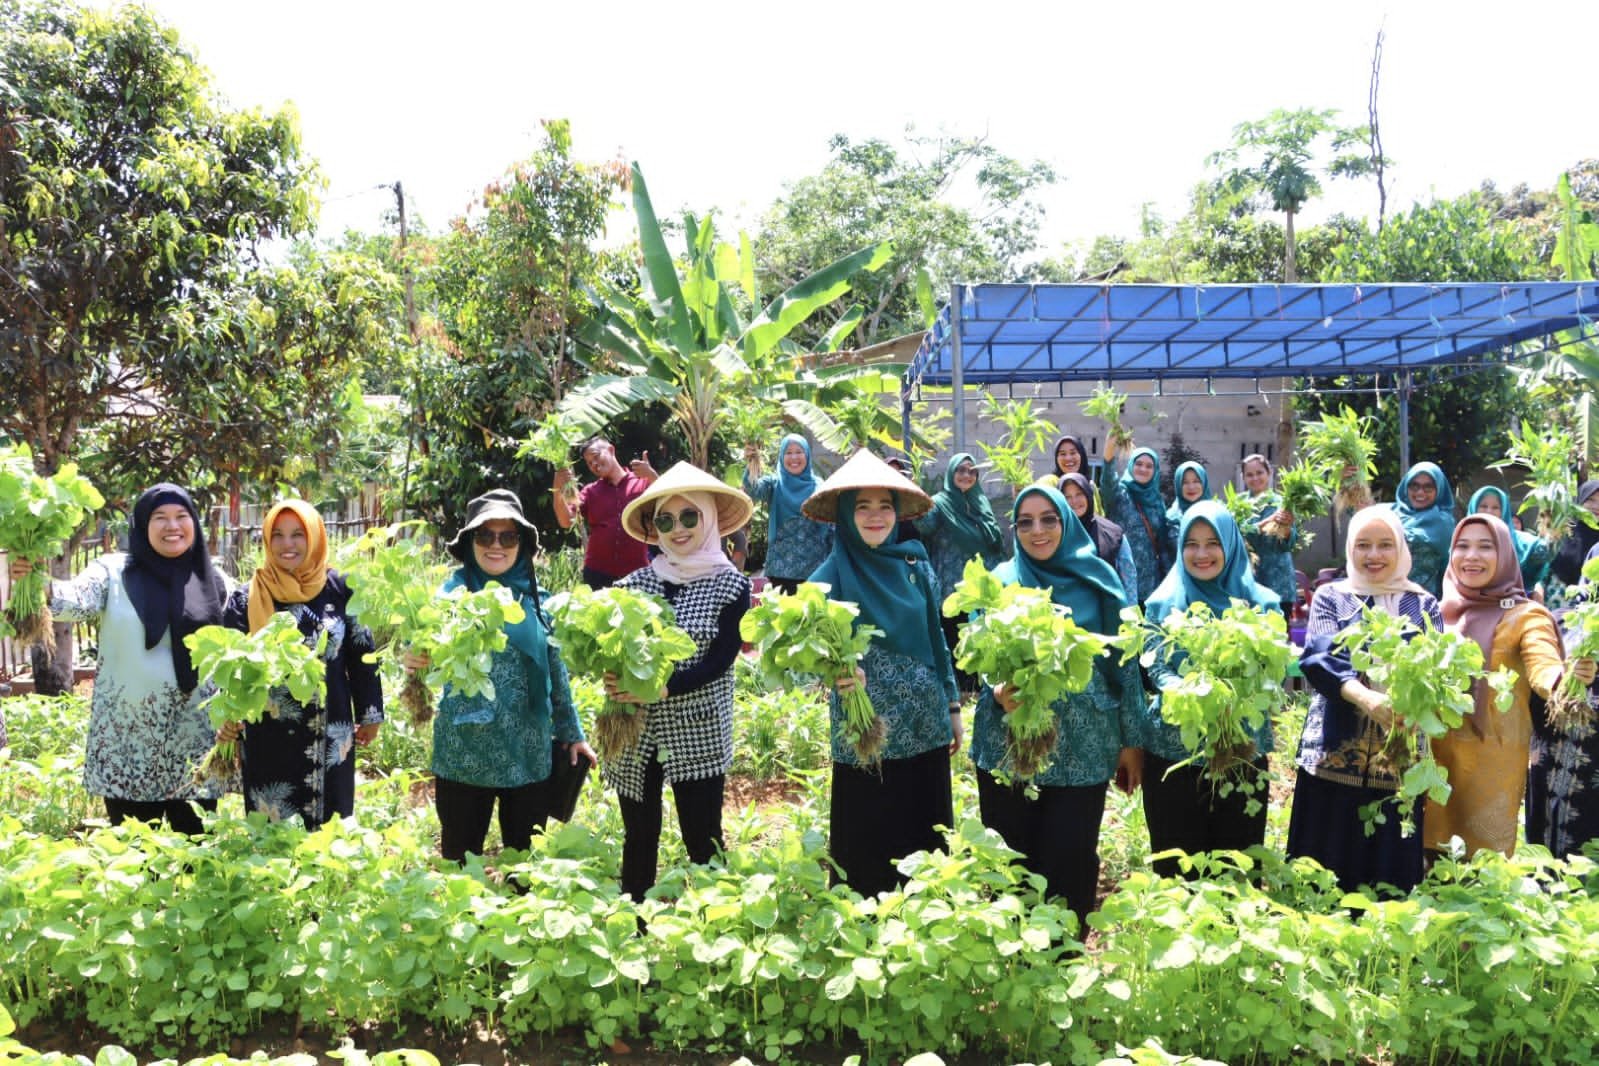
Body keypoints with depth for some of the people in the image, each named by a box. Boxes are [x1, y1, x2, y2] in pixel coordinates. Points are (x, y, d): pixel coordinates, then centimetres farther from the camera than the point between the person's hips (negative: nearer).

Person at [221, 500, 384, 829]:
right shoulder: (246, 599, -1)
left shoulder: (339, 590, 1)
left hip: (331, 738, 1)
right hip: (269, 740, -1)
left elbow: (361, 654, 6)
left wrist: (370, 715, 9)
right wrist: (229, 715, -18)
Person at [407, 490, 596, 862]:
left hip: (529, 757, 2)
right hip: (464, 758, -2)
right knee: (459, 862, 7)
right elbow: (430, 645, -15)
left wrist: (571, 732, 14)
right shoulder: (453, 593, -3)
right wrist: (416, 659, -37)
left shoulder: (536, 601, 4)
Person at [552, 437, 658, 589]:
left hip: (636, 573, -2)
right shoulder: (590, 491, 12)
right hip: (597, 573, 2)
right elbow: (566, 521, -2)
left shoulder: (643, 481, 4)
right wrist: (559, 490, -19)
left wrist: (652, 477, -27)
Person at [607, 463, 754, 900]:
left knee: (703, 842, 1)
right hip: (635, 732, 3)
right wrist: (614, 676, -17)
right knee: (639, 839, 10)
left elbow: (718, 662, -10)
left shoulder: (731, 585, -3)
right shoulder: (636, 582, 5)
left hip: (698, 734, -3)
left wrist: (662, 688, -22)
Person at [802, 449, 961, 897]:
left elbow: (936, 639, 12)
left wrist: (953, 707, 14)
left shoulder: (914, 565, 5)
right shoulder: (832, 575, -8)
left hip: (926, 728, 4)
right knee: (866, 849, 5)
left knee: (928, 843, 13)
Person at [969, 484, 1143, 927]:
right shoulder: (1000, 582, 5)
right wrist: (1000, 691, -20)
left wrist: (1131, 741, 5)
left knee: (1071, 862, 1)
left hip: (1082, 751, 0)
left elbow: (1124, 663, 6)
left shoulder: (1097, 580, 5)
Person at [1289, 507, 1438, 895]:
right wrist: (1367, 698, -28)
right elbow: (1319, 659, -9)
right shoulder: (1330, 597, 7)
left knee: (1389, 869, 3)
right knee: (1323, 873, 0)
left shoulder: (1423, 605, 10)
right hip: (1335, 752, -1)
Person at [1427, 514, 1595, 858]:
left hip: (1493, 762, -4)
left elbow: (1543, 668, -24)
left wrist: (1565, 678, -45)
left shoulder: (1525, 615, -7)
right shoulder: (1445, 612, 7)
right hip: (1437, 755, 4)